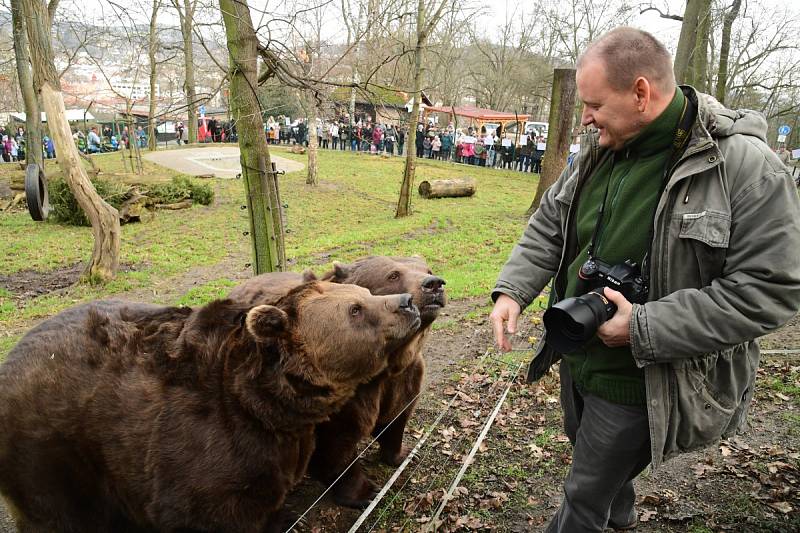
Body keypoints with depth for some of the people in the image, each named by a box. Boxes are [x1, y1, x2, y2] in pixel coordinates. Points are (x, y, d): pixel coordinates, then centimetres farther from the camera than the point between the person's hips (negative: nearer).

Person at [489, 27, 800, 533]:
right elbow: (549, 225, 7)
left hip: (640, 381, -7)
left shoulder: (746, 167, -23)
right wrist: (513, 289, -9)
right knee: (585, 447, 32)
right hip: (577, 358, 7)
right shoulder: (599, 152, -3)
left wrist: (645, 329, -28)